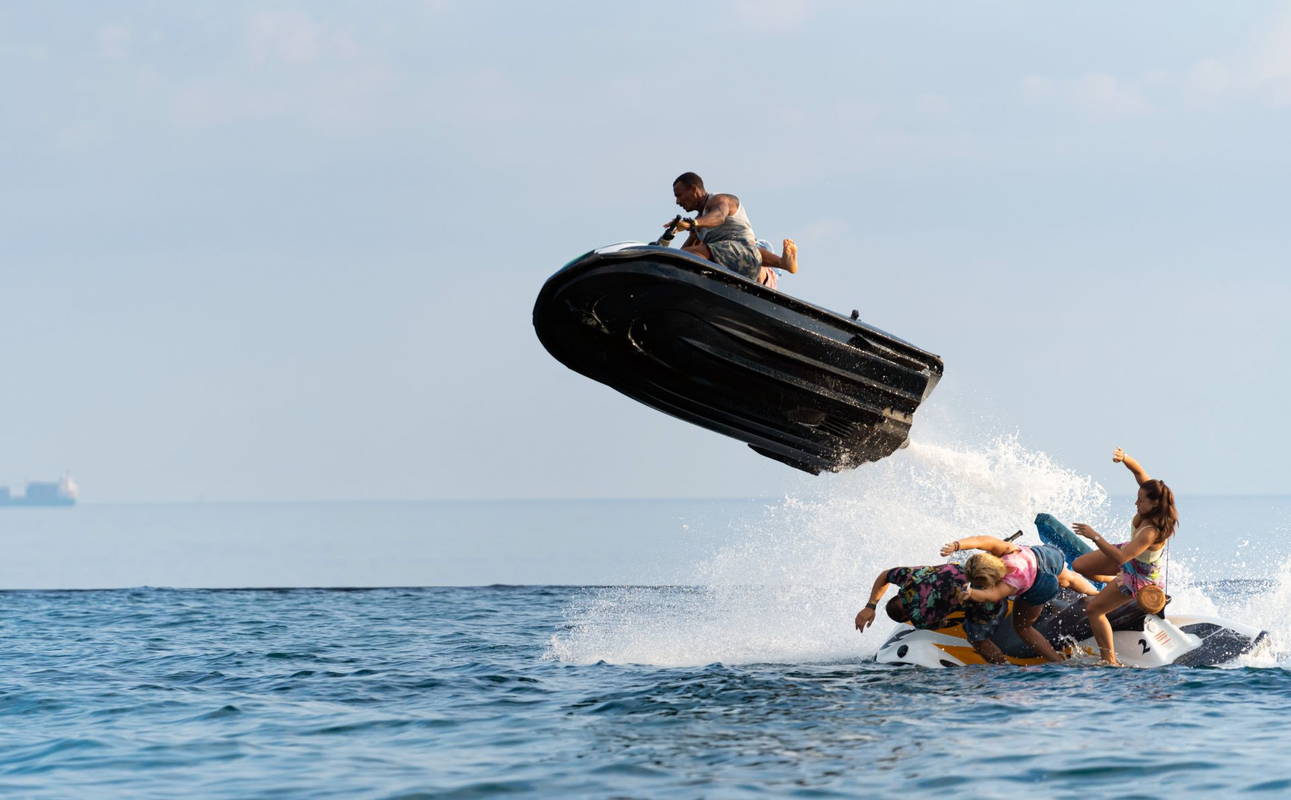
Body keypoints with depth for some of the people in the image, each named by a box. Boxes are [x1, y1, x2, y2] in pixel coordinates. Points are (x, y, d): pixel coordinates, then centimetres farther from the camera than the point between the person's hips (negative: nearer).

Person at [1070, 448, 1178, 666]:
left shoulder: (1151, 532, -43)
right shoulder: (1152, 502, -22)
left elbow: (1121, 558, -47)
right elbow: (1139, 471, -12)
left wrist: (1095, 537, -44)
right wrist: (1124, 458, -33)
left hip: (1140, 574, -9)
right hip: (1130, 553, 9)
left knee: (1094, 610, -7)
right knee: (1079, 566, 14)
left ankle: (1110, 659, -1)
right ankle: (1115, 583, 37)